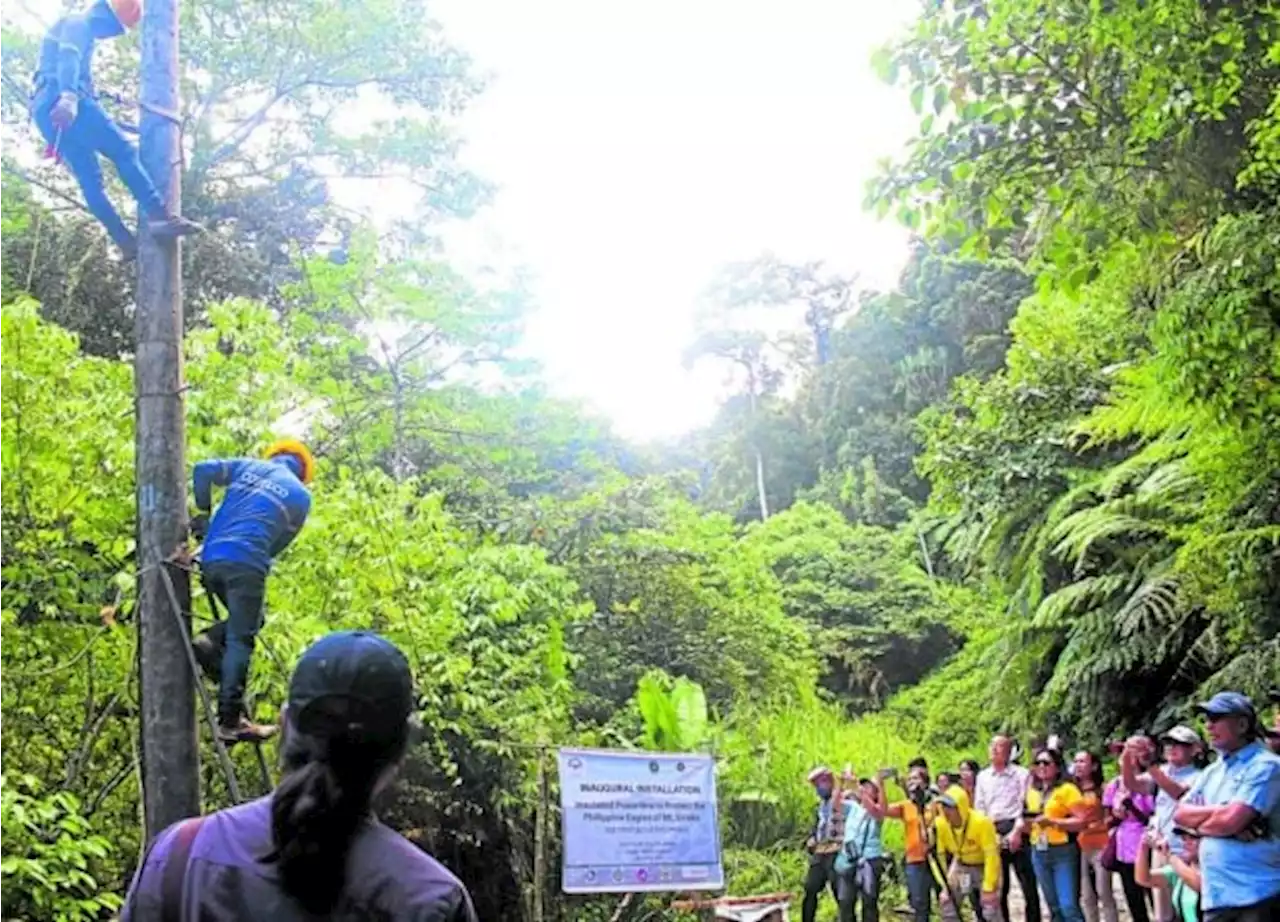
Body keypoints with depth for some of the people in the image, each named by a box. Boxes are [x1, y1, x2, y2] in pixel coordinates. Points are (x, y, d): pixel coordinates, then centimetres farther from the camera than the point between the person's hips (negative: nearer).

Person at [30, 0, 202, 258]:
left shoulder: (82, 33, 34)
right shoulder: (79, 23, 4)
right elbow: (68, 58, -17)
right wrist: (68, 96, -34)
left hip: (46, 110, 10)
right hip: (60, 102, -10)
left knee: (89, 178, 2)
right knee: (124, 151, -14)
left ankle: (128, 243, -3)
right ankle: (160, 216, -25)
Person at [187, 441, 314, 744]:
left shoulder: (248, 466, 20)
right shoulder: (300, 495, 13)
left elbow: (203, 470, 6)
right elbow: (278, 544, 13)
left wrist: (204, 513, 19)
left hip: (211, 560, 5)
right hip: (246, 563, -5)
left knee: (244, 622, 24)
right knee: (240, 639, -4)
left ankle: (209, 643, -5)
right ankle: (230, 721, -9)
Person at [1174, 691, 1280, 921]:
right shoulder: (1212, 772, 17)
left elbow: (1230, 820, -19)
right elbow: (1180, 814, 9)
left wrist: (1199, 824, 1)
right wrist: (1219, 812, -8)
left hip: (1256, 895, -7)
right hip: (1216, 895, 7)